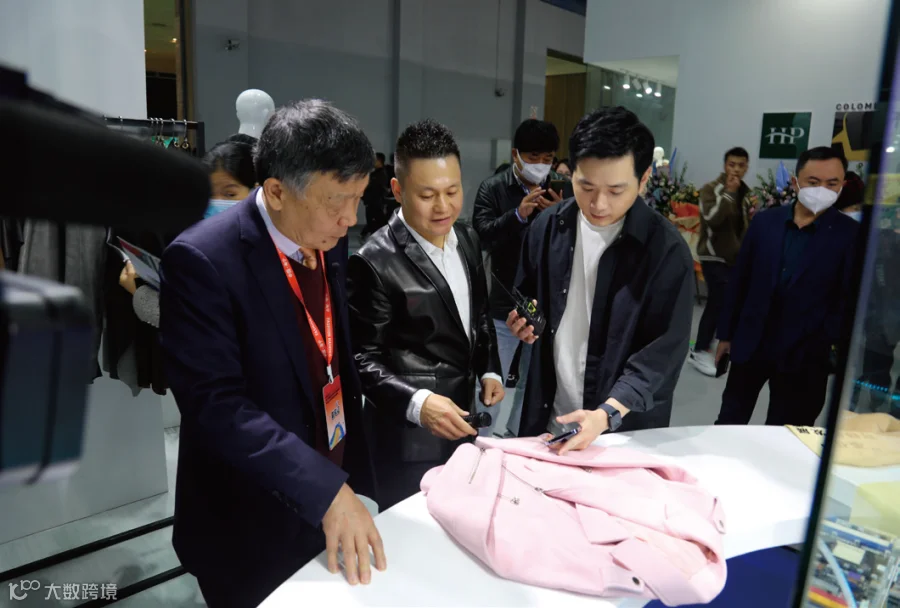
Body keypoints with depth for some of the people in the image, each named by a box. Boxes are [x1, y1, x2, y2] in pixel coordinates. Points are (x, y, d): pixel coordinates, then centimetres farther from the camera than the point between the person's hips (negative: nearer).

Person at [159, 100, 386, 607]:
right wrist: (325, 489, -32)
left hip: (333, 489, 6)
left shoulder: (328, 241, -1)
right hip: (252, 526, -6)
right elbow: (217, 403, -27)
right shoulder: (203, 259, -22)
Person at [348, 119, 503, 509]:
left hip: (460, 422, 7)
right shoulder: (375, 262, -20)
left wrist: (489, 371, 3)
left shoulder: (467, 240, 3)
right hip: (409, 438, -6)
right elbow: (364, 359, -17)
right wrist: (417, 403, -30)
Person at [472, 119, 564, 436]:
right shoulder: (493, 188, -4)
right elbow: (481, 236, -16)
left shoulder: (560, 190, 3)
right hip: (505, 306, -3)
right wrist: (518, 215, -29)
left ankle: (516, 437, 38)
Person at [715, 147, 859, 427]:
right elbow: (739, 281, 5)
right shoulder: (764, 221, 1)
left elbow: (849, 298, -5)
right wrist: (726, 334, 6)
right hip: (749, 344, 2)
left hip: (804, 354, -2)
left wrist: (825, 341, -15)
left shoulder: (850, 234, -6)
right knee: (728, 423, 15)